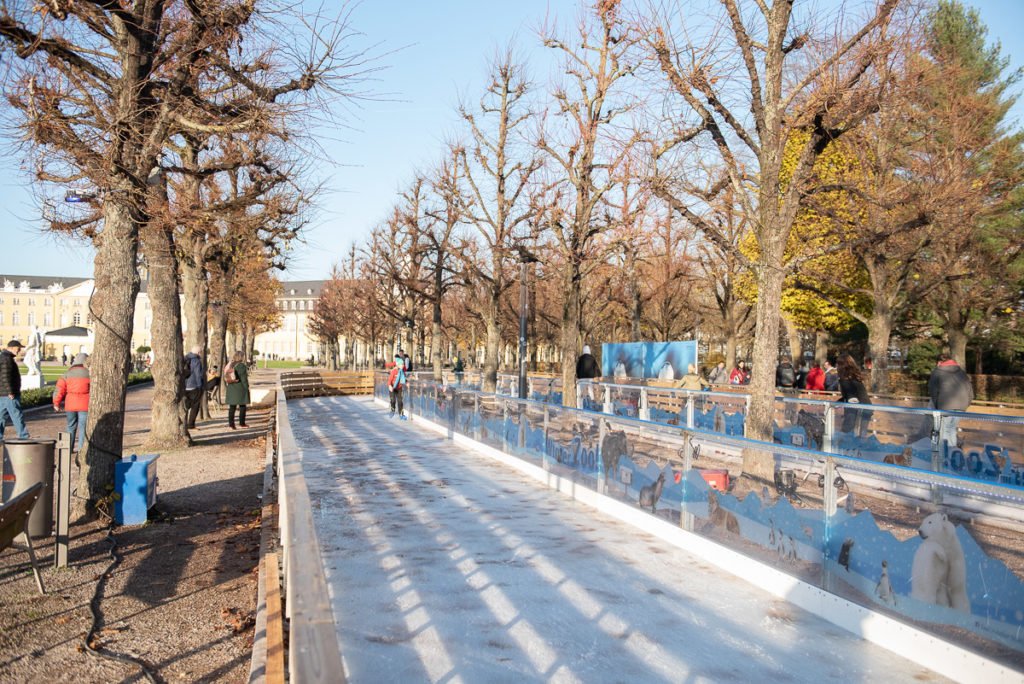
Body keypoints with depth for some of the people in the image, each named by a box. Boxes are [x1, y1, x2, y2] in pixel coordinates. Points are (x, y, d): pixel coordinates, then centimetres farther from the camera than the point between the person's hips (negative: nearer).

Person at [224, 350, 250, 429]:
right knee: (242, 406, 6)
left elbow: (226, 377, 12)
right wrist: (246, 388, -7)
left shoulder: (230, 365, 8)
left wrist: (230, 385, 19)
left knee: (232, 407, 7)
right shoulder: (241, 366, -13)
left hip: (231, 389, 6)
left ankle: (231, 424, 5)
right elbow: (243, 378, -14)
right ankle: (241, 423, 10)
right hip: (240, 389, -6)